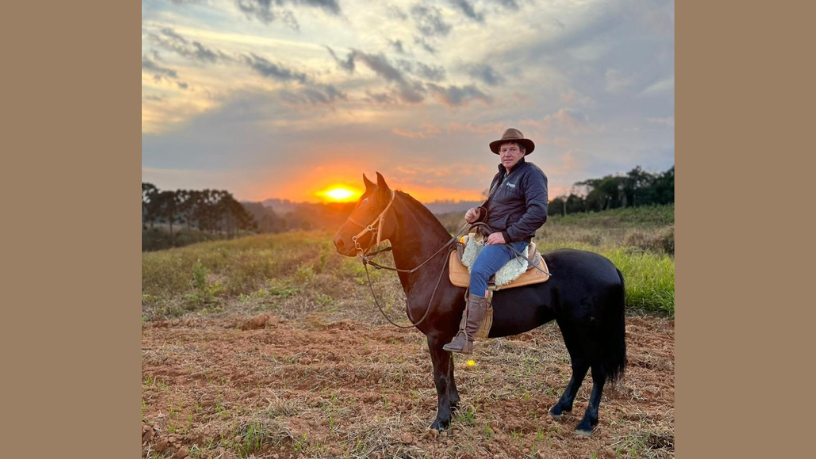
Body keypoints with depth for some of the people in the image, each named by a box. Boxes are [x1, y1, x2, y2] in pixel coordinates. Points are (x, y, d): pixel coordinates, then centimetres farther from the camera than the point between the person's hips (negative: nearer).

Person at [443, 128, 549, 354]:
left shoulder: (531, 174, -8)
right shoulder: (500, 176, 18)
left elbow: (538, 213, -19)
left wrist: (507, 235, -22)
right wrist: (478, 212, 4)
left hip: (513, 239, -10)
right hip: (490, 235, 10)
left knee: (478, 271, -31)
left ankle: (466, 338, -30)